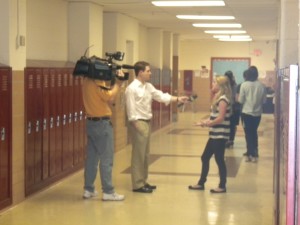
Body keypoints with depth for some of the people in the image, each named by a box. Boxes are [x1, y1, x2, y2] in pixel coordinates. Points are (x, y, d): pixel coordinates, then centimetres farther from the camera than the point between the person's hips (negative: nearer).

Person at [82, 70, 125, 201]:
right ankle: (108, 192, -2)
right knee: (106, 159, -4)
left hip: (91, 122, 9)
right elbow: (109, 97, -17)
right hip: (102, 123, -9)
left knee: (92, 157, 11)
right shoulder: (98, 81, -16)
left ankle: (88, 189, 15)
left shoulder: (88, 80, 11)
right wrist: (118, 83, -8)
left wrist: (115, 83, 7)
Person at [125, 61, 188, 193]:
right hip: (138, 123, -9)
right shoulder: (132, 88, -14)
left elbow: (161, 96, 11)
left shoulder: (148, 86, 12)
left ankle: (143, 182, 22)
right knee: (138, 155, -4)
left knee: (145, 154, 14)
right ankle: (137, 185, 1)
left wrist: (177, 99, 1)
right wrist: (137, 125, -18)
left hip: (147, 122, 9)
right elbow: (131, 109, -16)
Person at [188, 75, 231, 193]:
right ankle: (201, 183, 22)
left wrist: (205, 123, -12)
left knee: (219, 159, -2)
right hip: (215, 134, 10)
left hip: (220, 135, -10)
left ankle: (222, 186, 8)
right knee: (205, 157, 13)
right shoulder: (218, 98, 15)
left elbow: (220, 118, -20)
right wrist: (206, 121, 2)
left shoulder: (223, 99, -15)